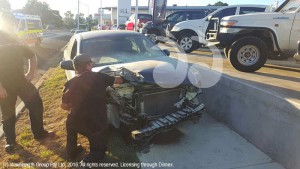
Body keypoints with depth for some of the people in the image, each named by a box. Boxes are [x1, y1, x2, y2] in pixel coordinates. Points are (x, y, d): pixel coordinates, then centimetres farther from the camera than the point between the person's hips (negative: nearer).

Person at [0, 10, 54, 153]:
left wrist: (31, 73, 4)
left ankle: (39, 133, 22)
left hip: (21, 80, 4)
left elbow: (32, 56, 17)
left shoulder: (16, 40, 6)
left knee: (36, 104, 4)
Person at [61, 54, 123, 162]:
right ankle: (89, 160, -7)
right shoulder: (99, 77, -2)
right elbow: (119, 80, 10)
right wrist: (120, 78, 33)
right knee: (99, 149, 22)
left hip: (76, 122, 3)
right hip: (97, 124, -2)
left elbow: (64, 106, 7)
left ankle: (71, 152, 35)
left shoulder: (70, 83, 3)